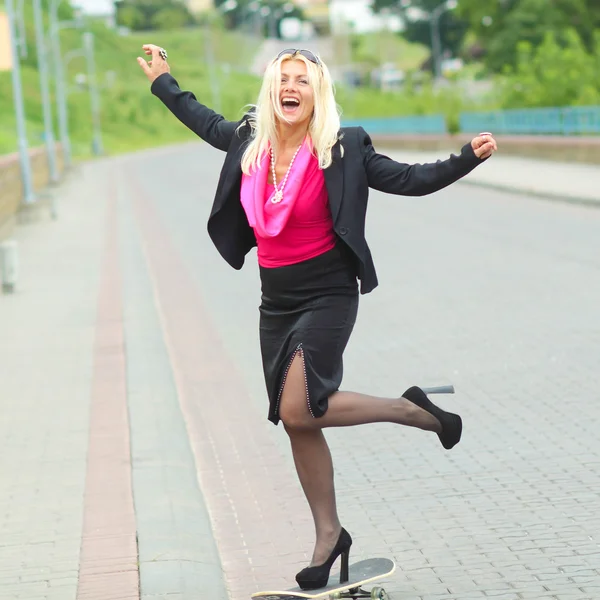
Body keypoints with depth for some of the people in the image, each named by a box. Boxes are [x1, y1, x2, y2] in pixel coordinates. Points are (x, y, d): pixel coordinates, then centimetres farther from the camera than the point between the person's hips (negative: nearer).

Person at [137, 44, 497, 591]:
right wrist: (163, 83, 32)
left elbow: (410, 180, -10)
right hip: (276, 303, 6)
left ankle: (411, 410, -1)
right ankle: (329, 535, 23)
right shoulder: (250, 141, 1)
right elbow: (206, 122, 21)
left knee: (297, 410, -21)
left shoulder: (343, 149, -12)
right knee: (296, 423, 8)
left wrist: (468, 157, -22)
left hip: (328, 296, -5)